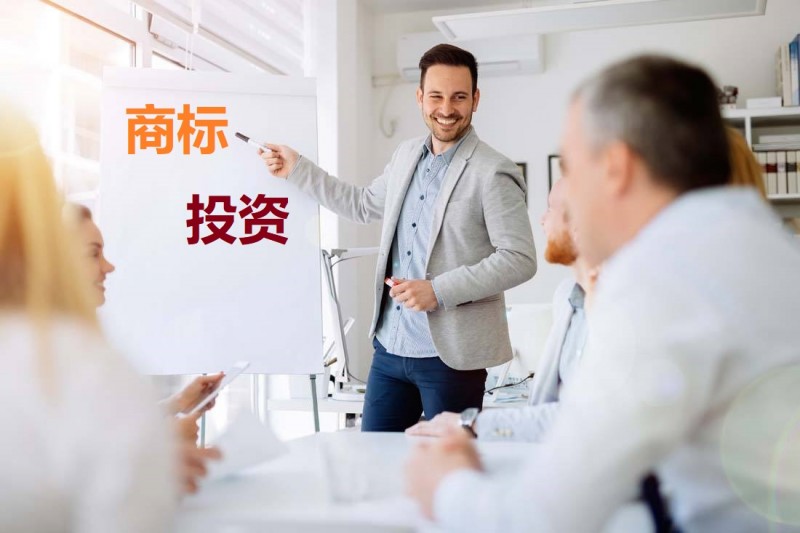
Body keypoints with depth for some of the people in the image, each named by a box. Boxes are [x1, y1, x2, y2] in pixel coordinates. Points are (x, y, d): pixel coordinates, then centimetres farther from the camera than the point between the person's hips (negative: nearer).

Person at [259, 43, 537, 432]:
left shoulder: (493, 173, -13)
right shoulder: (406, 156, 10)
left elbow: (520, 259, -16)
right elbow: (363, 205, 25)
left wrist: (440, 291, -22)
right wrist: (296, 169, 22)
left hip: (450, 355, -6)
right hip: (389, 346, 7)